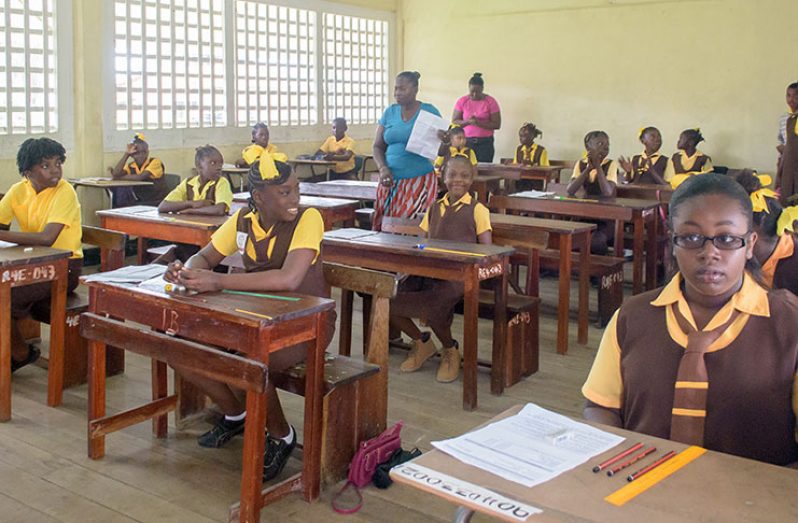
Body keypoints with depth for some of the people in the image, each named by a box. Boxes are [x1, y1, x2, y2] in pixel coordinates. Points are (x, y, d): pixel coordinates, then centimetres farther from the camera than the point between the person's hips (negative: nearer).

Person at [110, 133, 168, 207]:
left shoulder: (155, 162, -9)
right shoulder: (130, 166, 5)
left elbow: (140, 177, -21)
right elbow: (115, 174, -13)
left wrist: (120, 177, -10)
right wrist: (126, 154, -11)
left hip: (157, 202, -6)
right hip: (140, 201, 6)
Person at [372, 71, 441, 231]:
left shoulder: (429, 111, 2)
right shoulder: (389, 112, 11)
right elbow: (377, 146, 12)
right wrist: (382, 168, -6)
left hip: (419, 181, -3)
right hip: (391, 181, 3)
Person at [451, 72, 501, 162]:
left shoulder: (491, 102, -2)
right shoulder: (462, 101, 2)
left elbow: (497, 125, -4)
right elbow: (454, 122, 2)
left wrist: (478, 123, -18)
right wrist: (468, 121, -17)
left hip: (485, 142, -1)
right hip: (466, 141, 1)